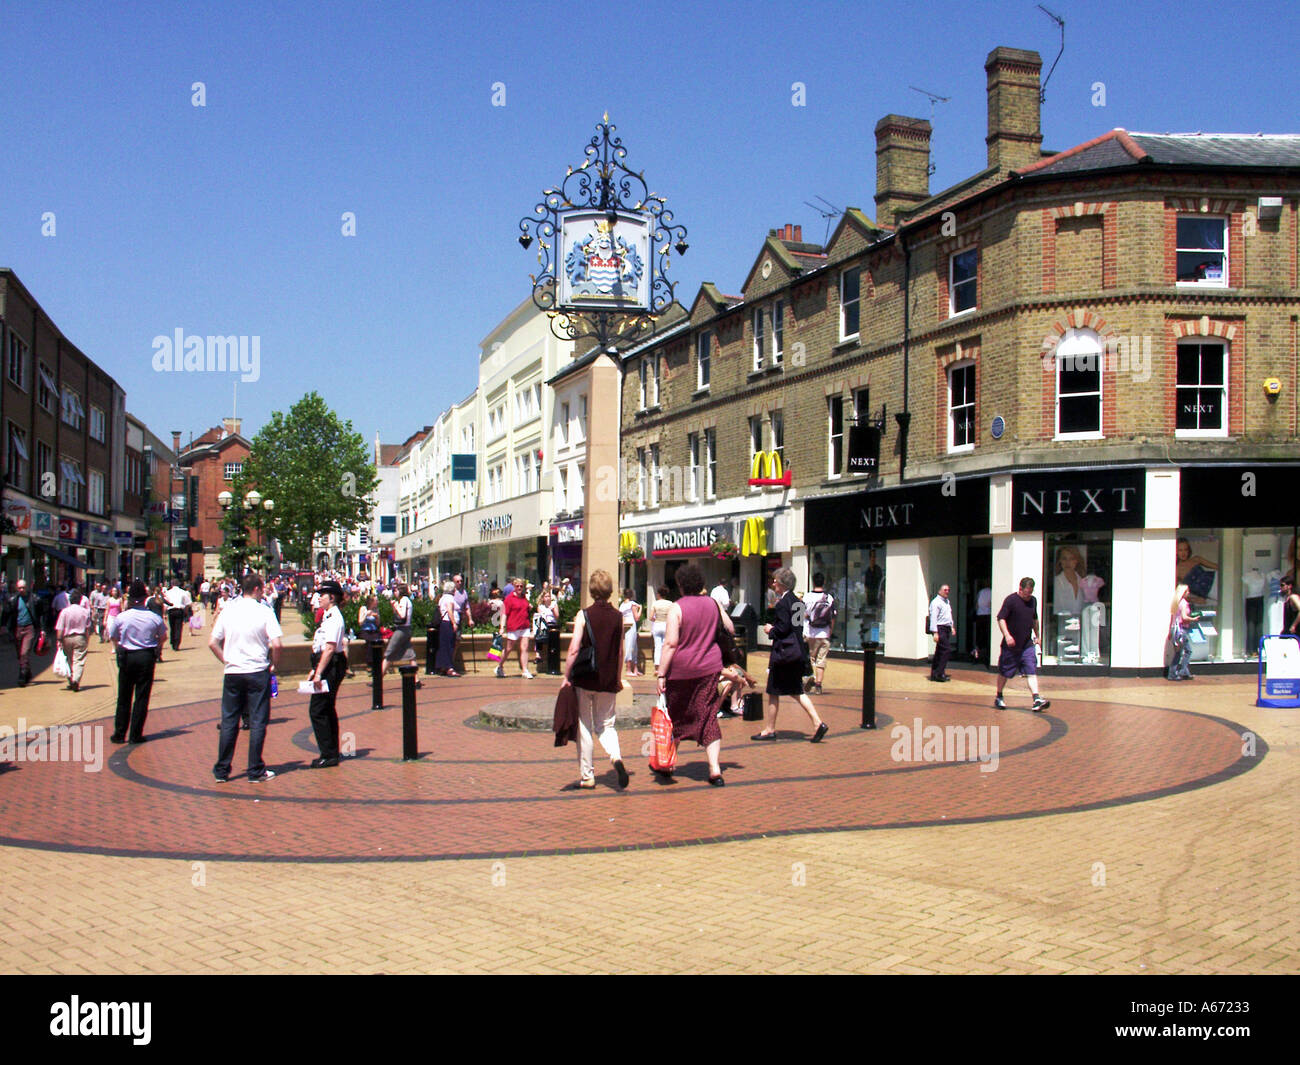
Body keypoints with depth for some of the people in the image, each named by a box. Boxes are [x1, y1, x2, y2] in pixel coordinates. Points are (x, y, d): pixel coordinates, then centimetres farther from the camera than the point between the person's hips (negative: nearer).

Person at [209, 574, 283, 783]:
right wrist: (274, 665, 0)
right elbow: (276, 644, -15)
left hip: (232, 672, 4)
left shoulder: (228, 611, 4)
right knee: (257, 722, 3)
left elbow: (212, 643, 5)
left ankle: (221, 771, 14)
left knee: (228, 722, 10)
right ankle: (256, 771, 6)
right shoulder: (264, 612, -7)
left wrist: (226, 660, 14)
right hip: (257, 672, -3)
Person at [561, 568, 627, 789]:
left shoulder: (584, 615, -8)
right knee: (606, 724, 15)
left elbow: (574, 649, -15)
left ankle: (587, 776, 11)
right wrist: (618, 678, 19)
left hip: (585, 679, -3)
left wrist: (566, 676, -6)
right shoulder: (618, 617, 1)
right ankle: (616, 757, -13)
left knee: (584, 727, 8)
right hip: (608, 681, 3)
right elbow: (620, 651, 7)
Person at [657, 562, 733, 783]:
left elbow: (671, 643, -15)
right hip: (710, 667, 3)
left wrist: (661, 674, -12)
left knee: (675, 715, 13)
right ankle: (714, 769, -4)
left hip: (681, 669, -3)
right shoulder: (713, 603, 3)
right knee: (708, 717, 4)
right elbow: (730, 630, 13)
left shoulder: (676, 608, -10)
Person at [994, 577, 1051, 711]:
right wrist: (1007, 635, -24)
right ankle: (999, 698, 23)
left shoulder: (1033, 601, 11)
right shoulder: (1011, 600, -10)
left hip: (1028, 644, 5)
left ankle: (1037, 700, -15)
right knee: (1004, 673, 7)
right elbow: (1001, 618, -14)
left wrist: (1037, 635, 26)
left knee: (1031, 671, -8)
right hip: (1011, 645, -5)